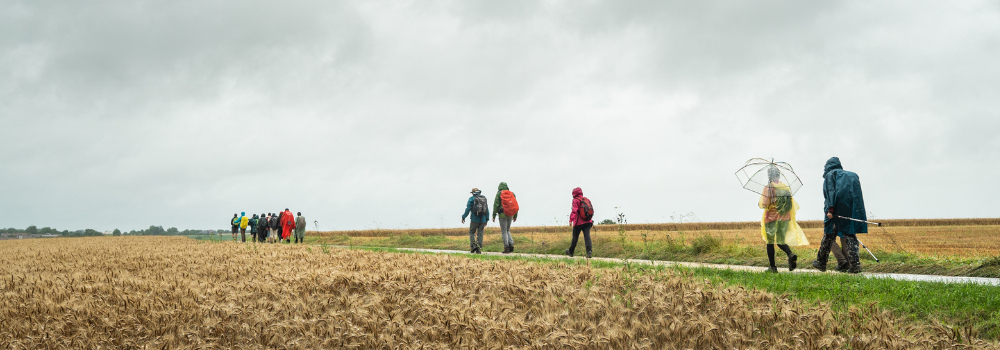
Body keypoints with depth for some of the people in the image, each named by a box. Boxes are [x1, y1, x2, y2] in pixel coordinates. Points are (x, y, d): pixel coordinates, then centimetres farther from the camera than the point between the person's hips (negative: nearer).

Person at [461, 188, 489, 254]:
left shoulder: (472, 199, -2)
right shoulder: (484, 199, 11)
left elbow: (468, 209, -6)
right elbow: (487, 209, 12)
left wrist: (463, 217, 3)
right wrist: (487, 219, 17)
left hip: (475, 219, -4)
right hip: (482, 220, 4)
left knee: (472, 232, 8)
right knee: (480, 234, 7)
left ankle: (473, 245, -11)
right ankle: (479, 249, 3)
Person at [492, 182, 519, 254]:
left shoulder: (499, 194, -3)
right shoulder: (512, 193, 9)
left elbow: (496, 205, -8)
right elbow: (515, 205, 9)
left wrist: (494, 215, -5)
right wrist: (515, 215, 16)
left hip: (503, 215, -4)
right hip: (510, 215, 4)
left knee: (504, 231, 1)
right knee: (507, 230, 19)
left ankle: (506, 247, -3)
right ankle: (511, 244, 3)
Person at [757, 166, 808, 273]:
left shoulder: (768, 188, -11)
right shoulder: (786, 188, 6)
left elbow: (764, 204, -16)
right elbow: (792, 205, 10)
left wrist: (759, 203, 5)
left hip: (772, 218, -5)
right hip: (785, 219, 5)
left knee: (770, 242, 7)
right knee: (781, 241, 15)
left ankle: (773, 267, 7)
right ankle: (791, 255, -14)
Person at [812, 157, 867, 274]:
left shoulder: (830, 175, 9)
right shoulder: (852, 175, 24)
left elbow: (830, 192, -7)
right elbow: (859, 195, 18)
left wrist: (830, 209, -16)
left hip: (838, 208, -4)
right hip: (853, 209, 4)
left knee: (829, 235, 6)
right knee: (850, 235, 2)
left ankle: (821, 262, 16)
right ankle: (855, 263, -13)